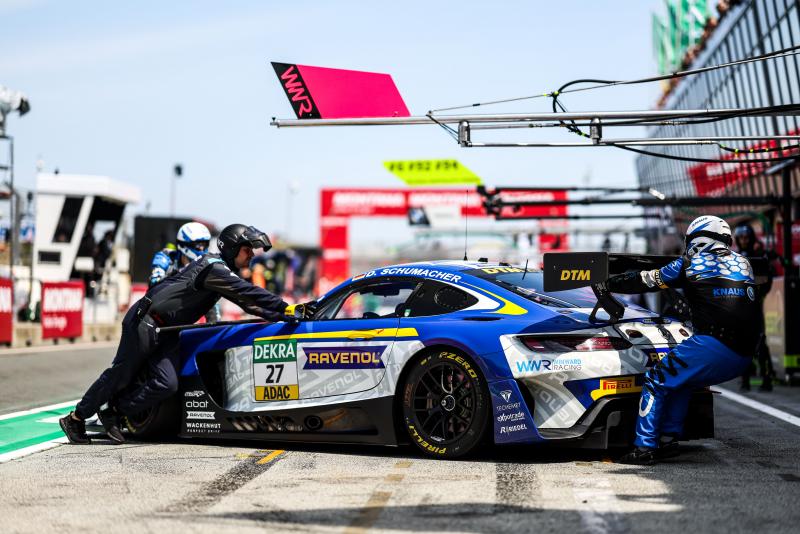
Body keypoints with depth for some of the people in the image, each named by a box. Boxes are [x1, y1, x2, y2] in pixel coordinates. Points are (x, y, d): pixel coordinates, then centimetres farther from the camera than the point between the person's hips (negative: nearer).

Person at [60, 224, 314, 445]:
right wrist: (284, 309, -26)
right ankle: (76, 417, 9)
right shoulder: (214, 266, -16)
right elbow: (247, 293, -25)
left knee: (167, 384, -7)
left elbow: (246, 301, 12)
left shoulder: (224, 272, 14)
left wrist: (278, 315, 2)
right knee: (120, 375, -3)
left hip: (167, 331, 9)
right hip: (145, 321, -9)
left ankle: (114, 411, 4)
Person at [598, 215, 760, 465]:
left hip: (713, 345, -6)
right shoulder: (743, 263, 21)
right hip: (743, 357, 7)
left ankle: (645, 447, -4)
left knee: (656, 381, 4)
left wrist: (608, 283, 26)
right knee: (681, 379, 26)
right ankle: (669, 440, 21)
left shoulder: (691, 263, 6)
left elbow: (645, 281, 13)